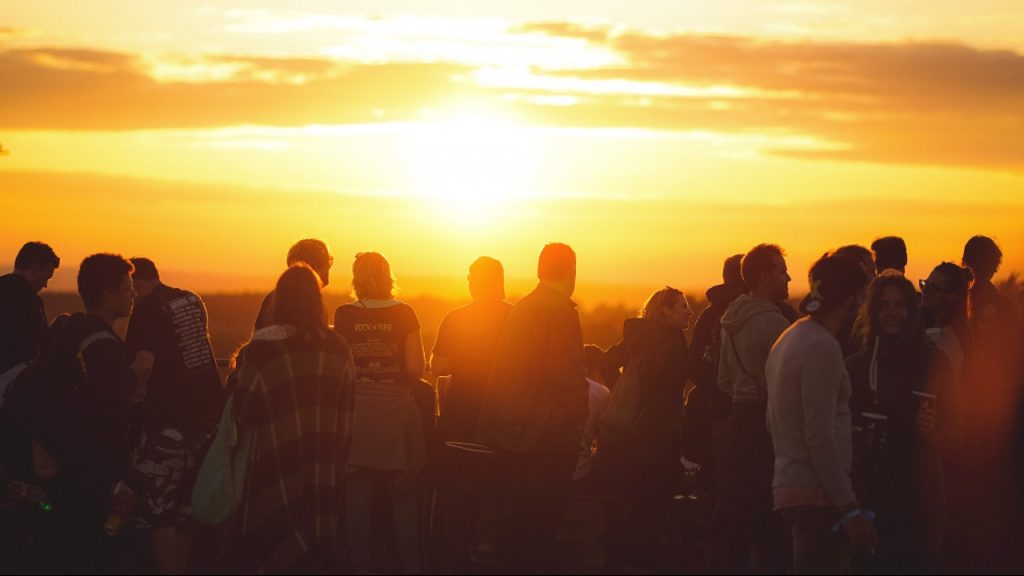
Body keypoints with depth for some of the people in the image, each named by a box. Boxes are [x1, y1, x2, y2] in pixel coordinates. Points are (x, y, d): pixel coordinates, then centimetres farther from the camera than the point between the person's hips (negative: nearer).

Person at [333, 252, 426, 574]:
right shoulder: (404, 314, -3)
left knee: (357, 496, 5)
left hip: (355, 412, 0)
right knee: (403, 498, 9)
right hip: (396, 411, 0)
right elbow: (415, 368, -5)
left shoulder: (344, 315, -3)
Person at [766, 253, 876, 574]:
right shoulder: (822, 347, -13)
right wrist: (849, 509, -18)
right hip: (817, 496, -10)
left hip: (789, 488, 10)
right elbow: (820, 437, -18)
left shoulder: (788, 339, 16)